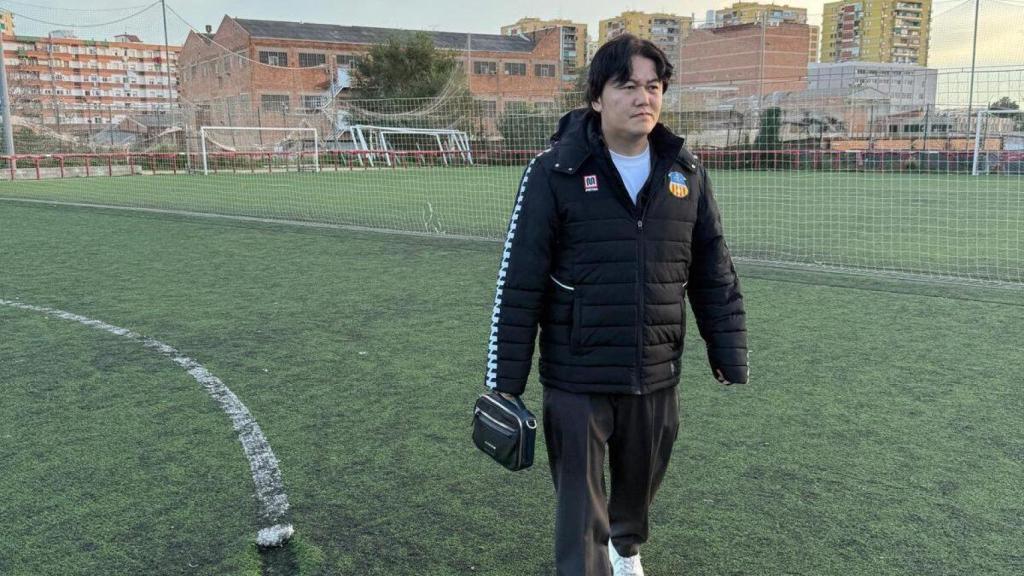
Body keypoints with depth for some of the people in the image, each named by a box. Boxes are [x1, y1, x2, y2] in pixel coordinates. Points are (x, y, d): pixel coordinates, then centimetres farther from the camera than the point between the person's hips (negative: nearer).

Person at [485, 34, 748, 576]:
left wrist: (730, 354, 9)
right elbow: (519, 284, -10)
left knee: (639, 485, 24)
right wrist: (505, 382, -10)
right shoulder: (555, 171, -11)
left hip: (656, 378, 5)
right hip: (576, 381, -4)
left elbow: (714, 276, 10)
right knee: (580, 508, 5)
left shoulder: (686, 173, 2)